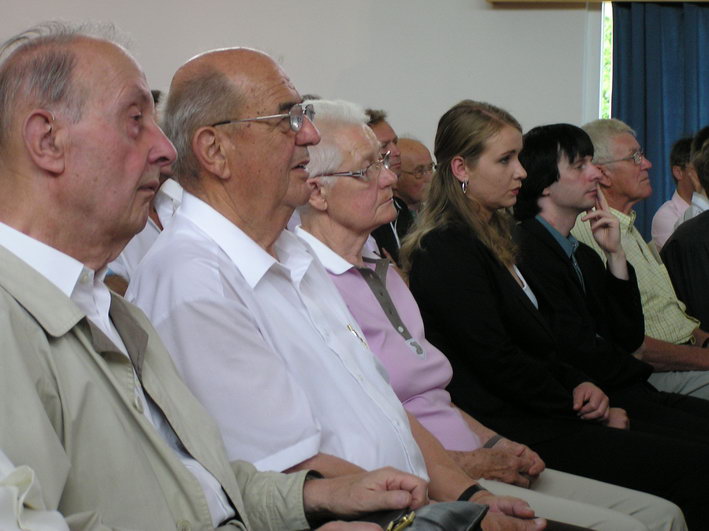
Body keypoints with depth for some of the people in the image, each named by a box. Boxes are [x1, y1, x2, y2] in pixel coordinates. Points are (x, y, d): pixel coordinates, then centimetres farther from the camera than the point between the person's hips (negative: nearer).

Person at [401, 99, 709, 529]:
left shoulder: (491, 237, 18)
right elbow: (499, 362, -16)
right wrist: (582, 410, -7)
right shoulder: (448, 250, -12)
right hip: (508, 428, -9)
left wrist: (580, 385, 2)